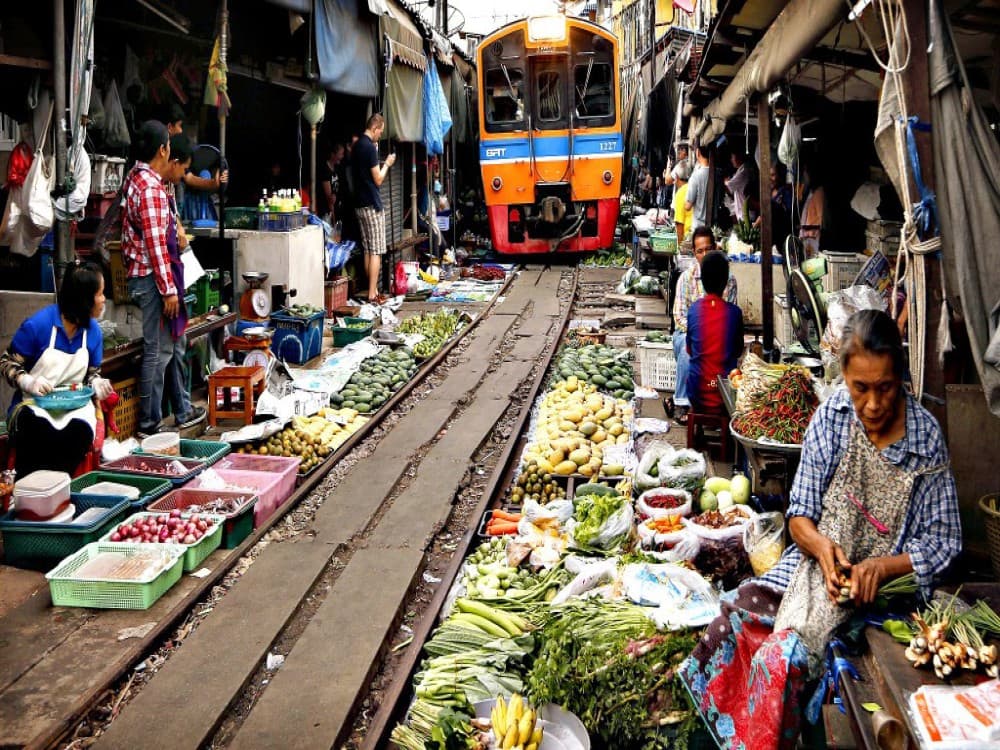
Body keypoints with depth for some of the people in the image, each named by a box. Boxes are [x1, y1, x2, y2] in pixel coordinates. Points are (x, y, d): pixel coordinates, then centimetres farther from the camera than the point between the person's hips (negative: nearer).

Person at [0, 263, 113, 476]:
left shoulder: (93, 331, 3)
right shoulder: (37, 324, -10)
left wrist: (97, 384, -9)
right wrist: (28, 382, -21)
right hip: (34, 404, -3)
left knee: (81, 432, -33)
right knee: (40, 433, -37)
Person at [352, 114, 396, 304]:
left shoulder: (357, 146, 13)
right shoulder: (370, 147, -14)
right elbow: (378, 180, -14)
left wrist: (381, 163, 16)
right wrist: (387, 164, 1)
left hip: (359, 203, 9)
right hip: (372, 204, -9)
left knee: (368, 250, 12)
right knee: (376, 251, -6)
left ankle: (372, 290, 16)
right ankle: (372, 294, -7)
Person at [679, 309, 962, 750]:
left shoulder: (926, 437, -7)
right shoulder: (831, 416, -1)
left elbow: (945, 541, -1)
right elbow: (800, 514, 4)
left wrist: (883, 567, -17)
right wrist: (820, 544, -18)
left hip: (882, 587, -3)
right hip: (816, 563, 4)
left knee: (782, 658, -27)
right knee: (739, 617, -21)